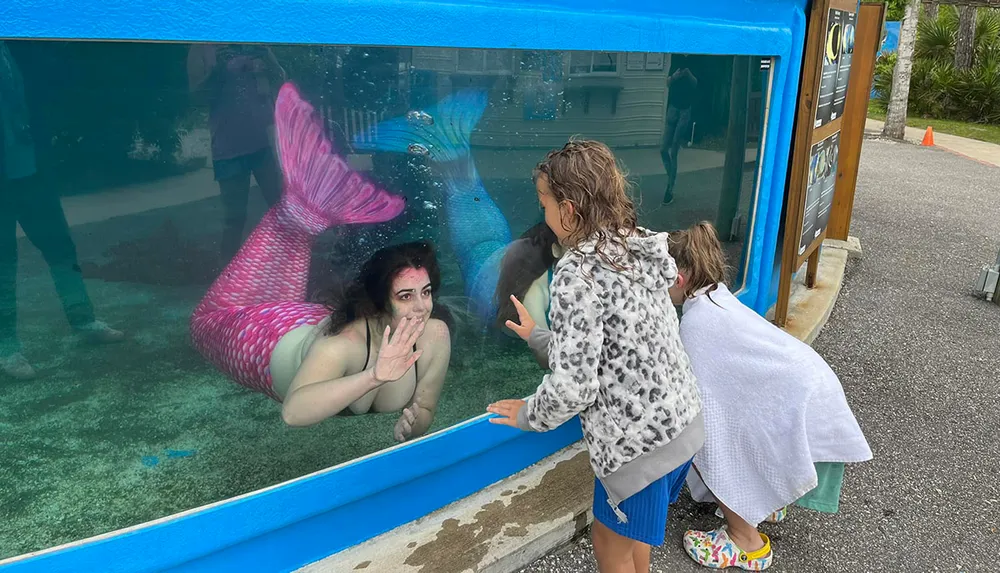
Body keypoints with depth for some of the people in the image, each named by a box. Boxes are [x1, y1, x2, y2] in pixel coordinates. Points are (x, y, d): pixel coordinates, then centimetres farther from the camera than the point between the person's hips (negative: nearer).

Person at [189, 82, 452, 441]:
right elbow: (293, 412, -59)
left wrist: (412, 426, -37)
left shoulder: (435, 335, -29)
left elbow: (424, 409, -15)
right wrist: (373, 376, -68)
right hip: (279, 341, -4)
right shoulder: (343, 344, -46)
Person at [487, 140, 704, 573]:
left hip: (639, 439, -8)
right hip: (681, 420, 8)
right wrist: (539, 335, 19)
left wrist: (529, 416, -4)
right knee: (631, 536, 28)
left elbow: (572, 386, -23)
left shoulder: (577, 272, -22)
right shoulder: (638, 249, 4)